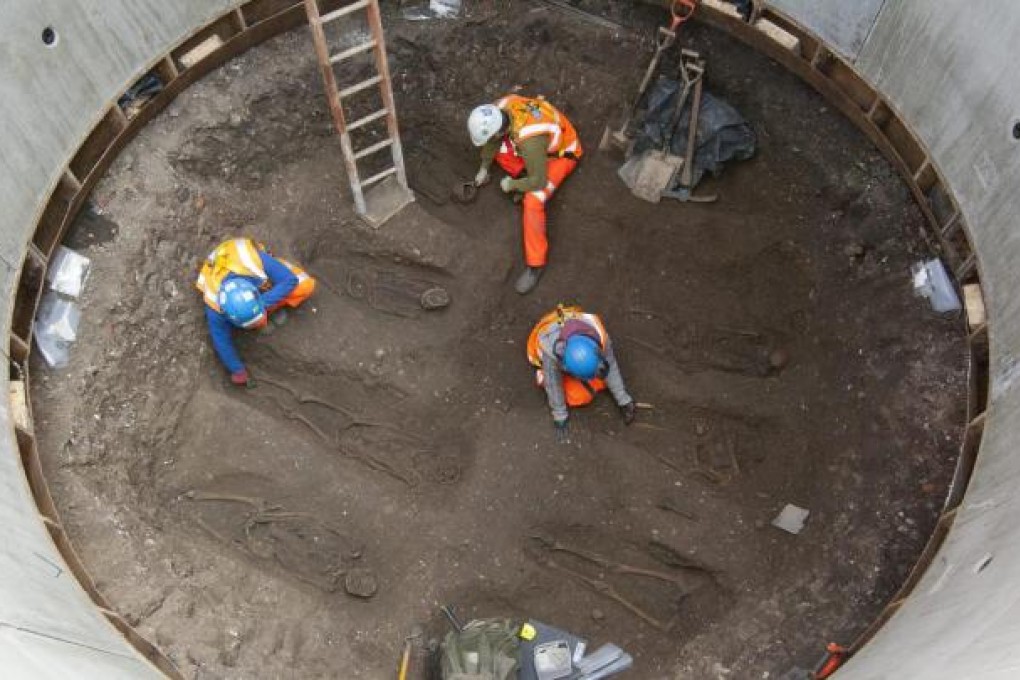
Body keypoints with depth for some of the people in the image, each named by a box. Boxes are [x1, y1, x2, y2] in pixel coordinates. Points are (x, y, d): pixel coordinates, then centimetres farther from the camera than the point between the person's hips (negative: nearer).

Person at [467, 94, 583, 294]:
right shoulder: (501, 107, -22)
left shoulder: (530, 142, -43)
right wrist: (484, 168, 10)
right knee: (495, 149, -7)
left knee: (533, 201, -24)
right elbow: (493, 139, -1)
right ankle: (522, 176, 13)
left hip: (561, 153, -8)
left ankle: (535, 264, -15)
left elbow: (539, 181, -31)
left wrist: (511, 185, -15)